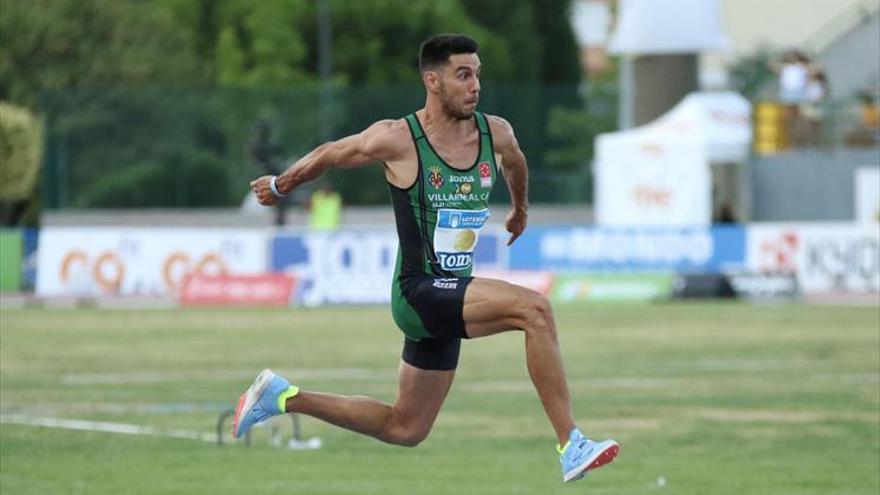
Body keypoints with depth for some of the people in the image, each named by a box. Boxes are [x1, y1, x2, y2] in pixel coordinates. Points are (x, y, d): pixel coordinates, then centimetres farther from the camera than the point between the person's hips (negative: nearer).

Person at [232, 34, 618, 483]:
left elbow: (514, 163, 27)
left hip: (450, 301, 7)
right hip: (419, 292, -7)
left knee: (404, 430, 16)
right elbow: (327, 155, 4)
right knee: (534, 309, -27)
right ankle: (571, 447, -27)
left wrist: (520, 209, 44)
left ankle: (284, 398, 30)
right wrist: (279, 187, 19)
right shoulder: (398, 139, -13)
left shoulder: (495, 134, 1)